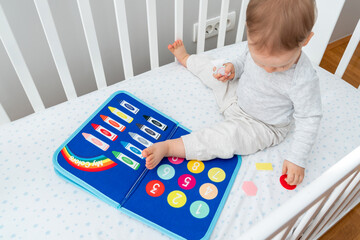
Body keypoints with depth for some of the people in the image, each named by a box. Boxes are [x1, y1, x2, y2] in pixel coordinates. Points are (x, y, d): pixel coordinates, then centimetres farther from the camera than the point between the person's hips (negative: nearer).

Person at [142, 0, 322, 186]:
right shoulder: (259, 46, -22)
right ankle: (185, 59, 50)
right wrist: (233, 67, -21)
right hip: (239, 94, 6)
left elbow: (309, 119, -26)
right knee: (214, 71, 18)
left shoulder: (304, 80, -37)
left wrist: (296, 159, -27)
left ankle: (168, 147, -18)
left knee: (227, 137, -28)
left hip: (261, 127, -5)